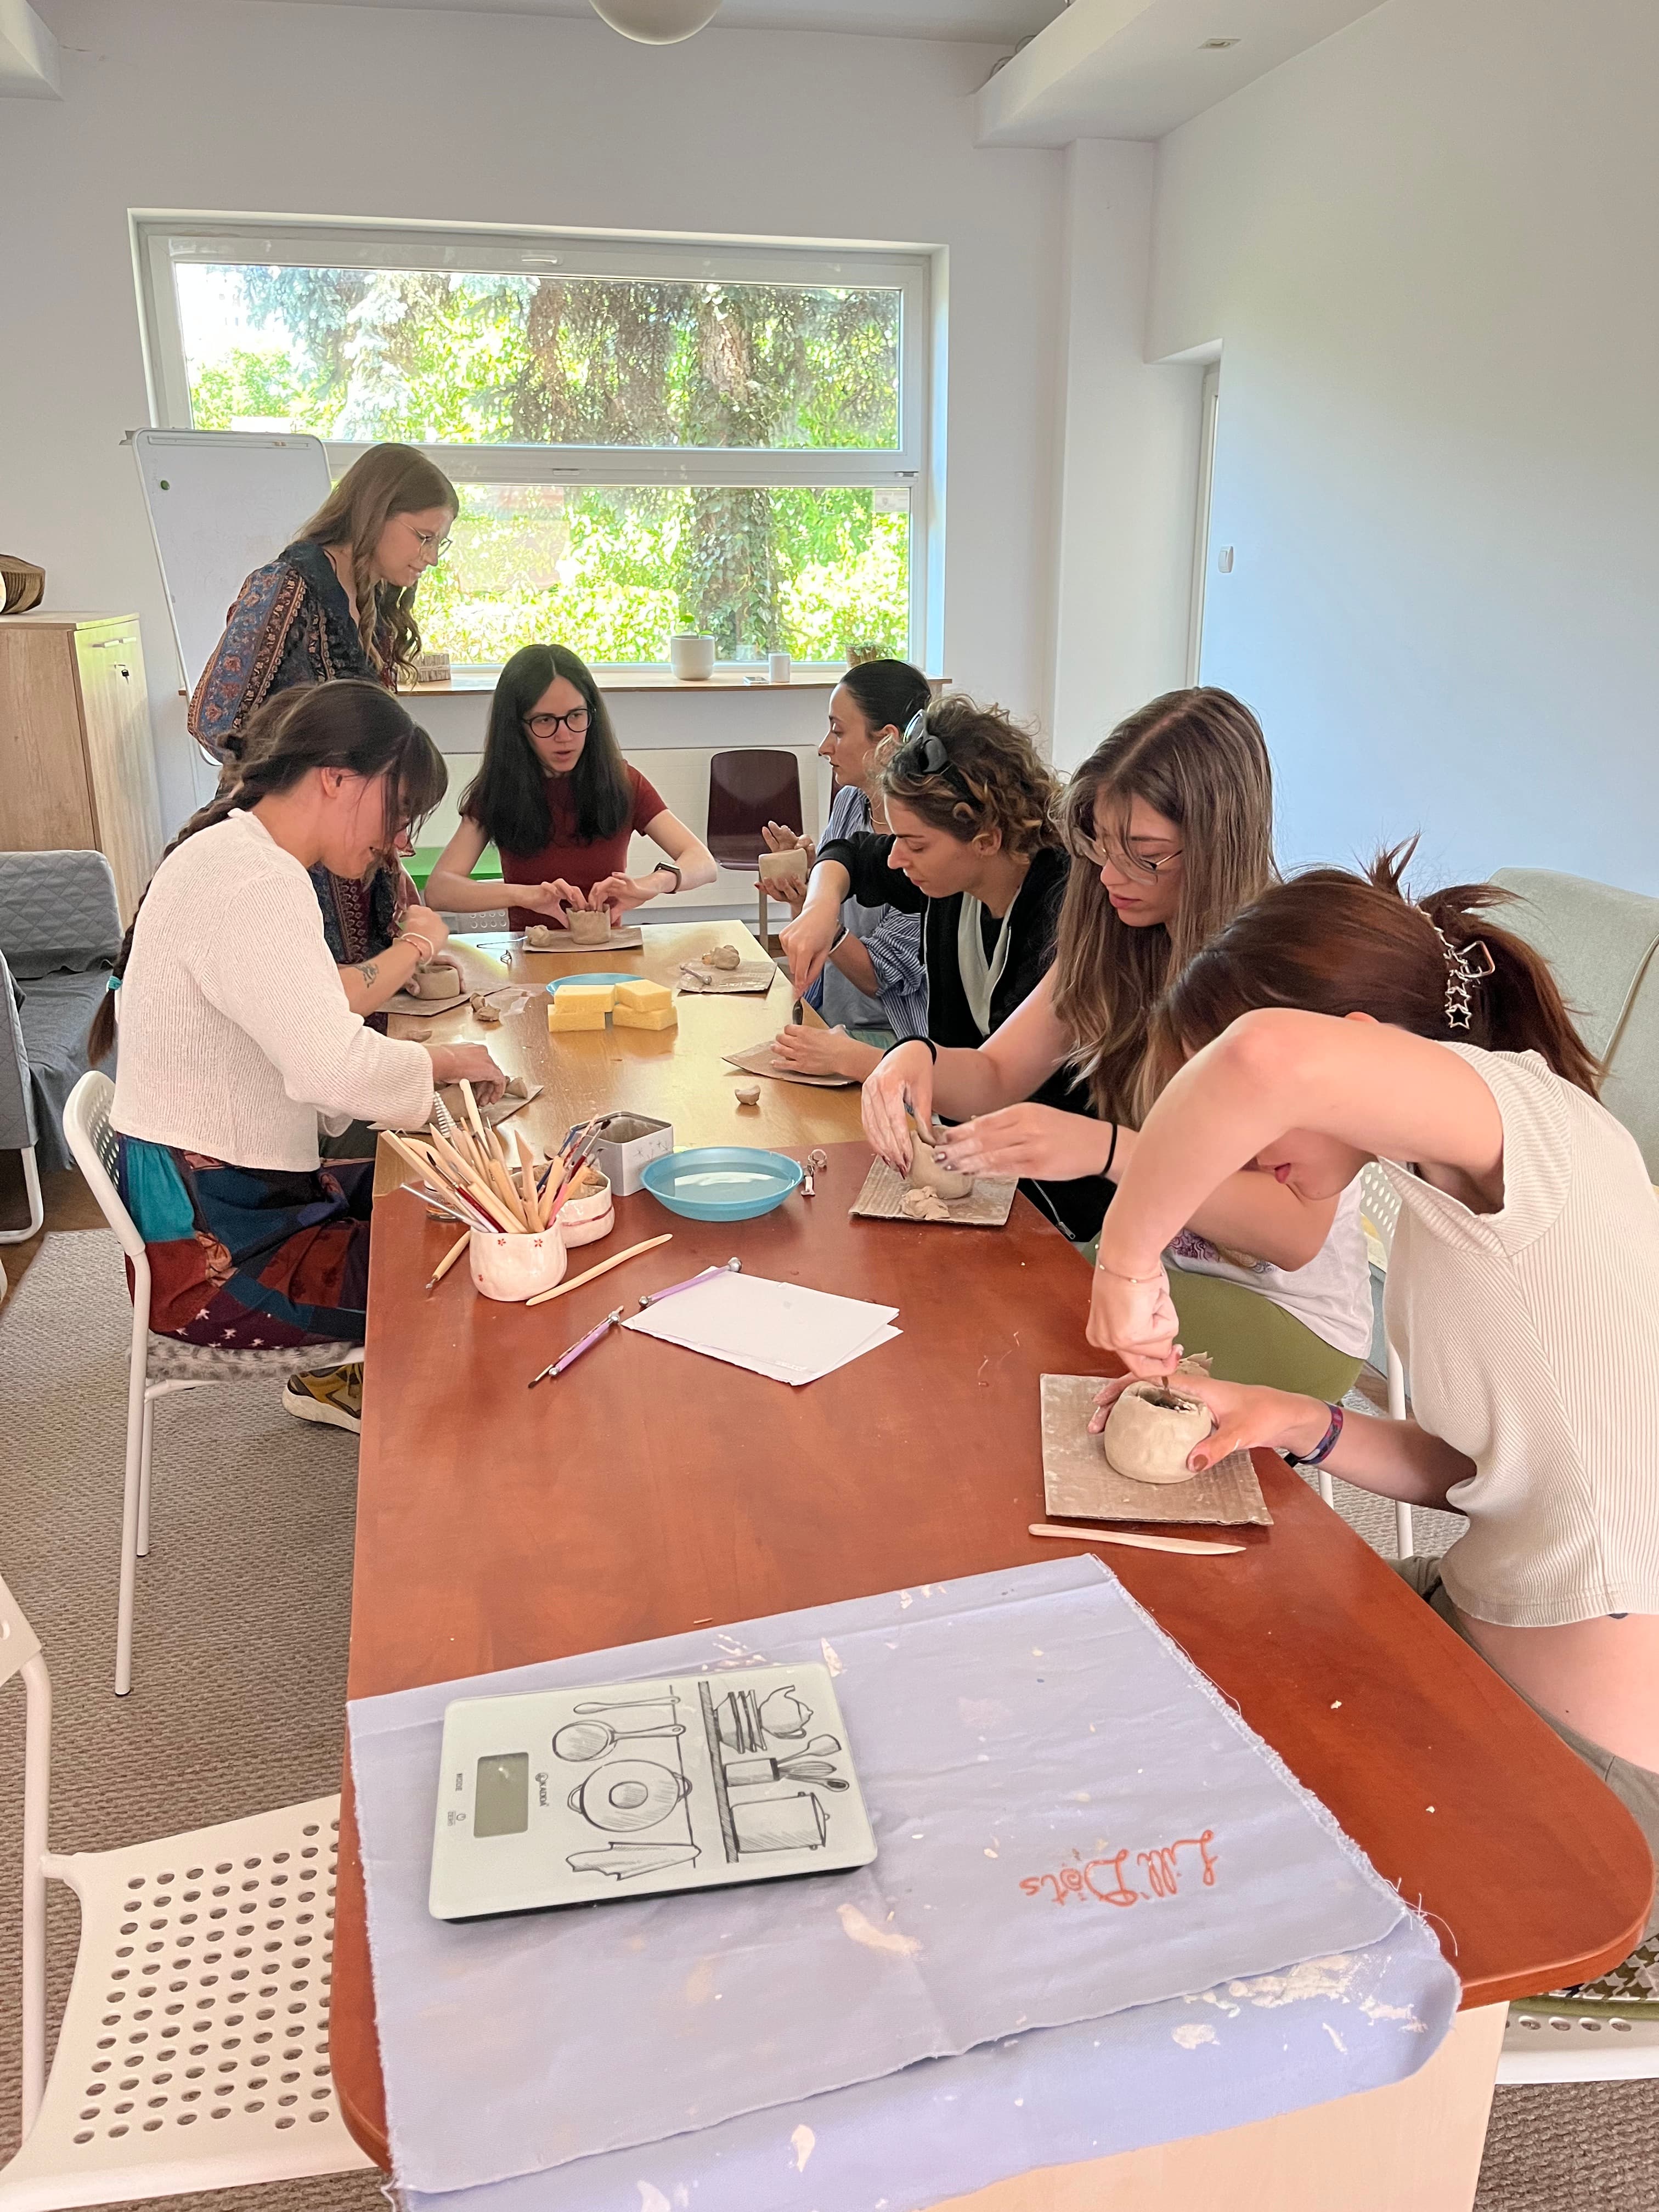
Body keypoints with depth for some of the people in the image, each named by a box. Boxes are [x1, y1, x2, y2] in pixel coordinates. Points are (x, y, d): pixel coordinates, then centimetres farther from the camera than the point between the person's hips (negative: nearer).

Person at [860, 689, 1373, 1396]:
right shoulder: (1116, 941, 0)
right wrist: (919, 1062, -21)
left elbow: (1296, 1231, -26)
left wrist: (1107, 1150, -39)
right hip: (1152, 1264, 5)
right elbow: (997, 1075, 3)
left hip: (1287, 1317, -5)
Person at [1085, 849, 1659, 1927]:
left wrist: (1127, 1256, -33)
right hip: (1481, 1631, 8)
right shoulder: (1458, 1191, 5)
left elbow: (1275, 1060, -45)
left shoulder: (1521, 1108, -22)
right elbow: (1481, 1468, 8)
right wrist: (1301, 1424, -6)